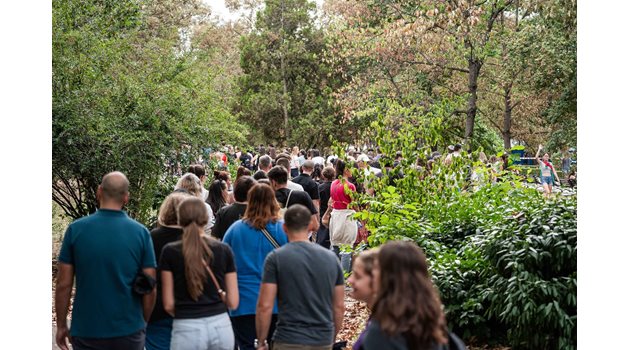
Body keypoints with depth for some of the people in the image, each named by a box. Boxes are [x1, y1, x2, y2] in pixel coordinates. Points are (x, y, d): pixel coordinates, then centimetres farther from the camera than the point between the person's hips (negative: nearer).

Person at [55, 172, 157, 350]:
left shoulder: (76, 229, -6)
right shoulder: (141, 232, -5)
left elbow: (63, 285, -4)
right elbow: (150, 289, -4)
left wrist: (61, 326, 8)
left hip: (86, 332, 0)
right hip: (129, 331, 0)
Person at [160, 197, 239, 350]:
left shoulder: (170, 252, -4)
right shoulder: (223, 250, 1)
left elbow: (168, 304, -2)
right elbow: (233, 302, 1)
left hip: (187, 329, -2)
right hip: (221, 326, 3)